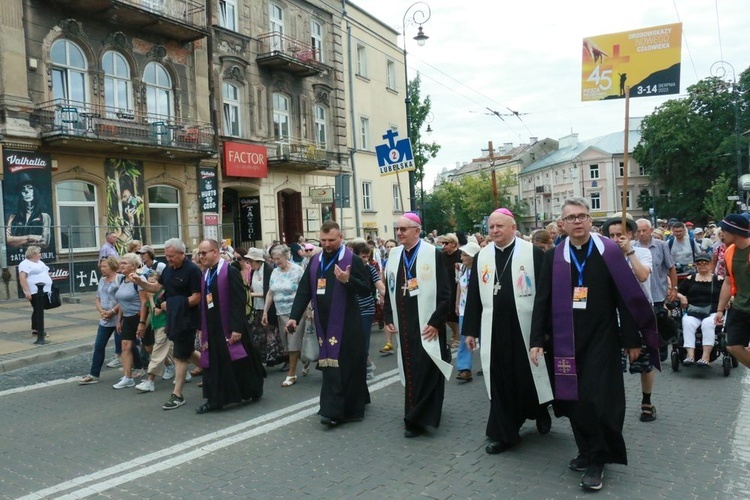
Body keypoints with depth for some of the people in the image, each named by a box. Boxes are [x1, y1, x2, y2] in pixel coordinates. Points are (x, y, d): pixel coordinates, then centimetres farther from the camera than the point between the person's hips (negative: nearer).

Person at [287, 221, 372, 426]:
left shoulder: (352, 260, -6)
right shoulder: (315, 262, 10)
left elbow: (367, 288, -9)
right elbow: (304, 291, 9)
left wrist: (347, 280, -25)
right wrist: (294, 316, -1)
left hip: (345, 324, -5)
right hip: (324, 323, 6)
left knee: (342, 365, -4)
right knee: (330, 364, 10)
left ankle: (334, 411, -1)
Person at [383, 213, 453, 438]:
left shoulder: (433, 254, -9)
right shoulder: (394, 256, 7)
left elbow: (445, 293, -11)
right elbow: (389, 290, 14)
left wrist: (435, 322, -16)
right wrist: (388, 319, 7)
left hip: (426, 325, -5)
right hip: (403, 325, 6)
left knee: (425, 371, -3)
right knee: (410, 371, 13)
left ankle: (417, 419, 5)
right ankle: (417, 415, 27)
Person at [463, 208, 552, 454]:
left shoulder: (533, 253, -5)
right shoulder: (481, 257, 5)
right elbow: (473, 295, 7)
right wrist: (470, 329, 4)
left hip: (525, 327, -2)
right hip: (494, 330, 3)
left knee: (529, 375, 10)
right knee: (499, 381, 6)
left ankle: (539, 412, 40)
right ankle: (503, 433, 17)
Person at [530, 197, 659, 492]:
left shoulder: (609, 252, -4)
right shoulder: (553, 257, 2)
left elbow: (626, 297, -2)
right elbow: (542, 301, 3)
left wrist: (632, 339, -3)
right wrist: (537, 340, -2)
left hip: (601, 338, -2)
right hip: (567, 339, 3)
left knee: (597, 398, -5)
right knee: (574, 399, 9)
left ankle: (596, 460, 13)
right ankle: (587, 451, 28)